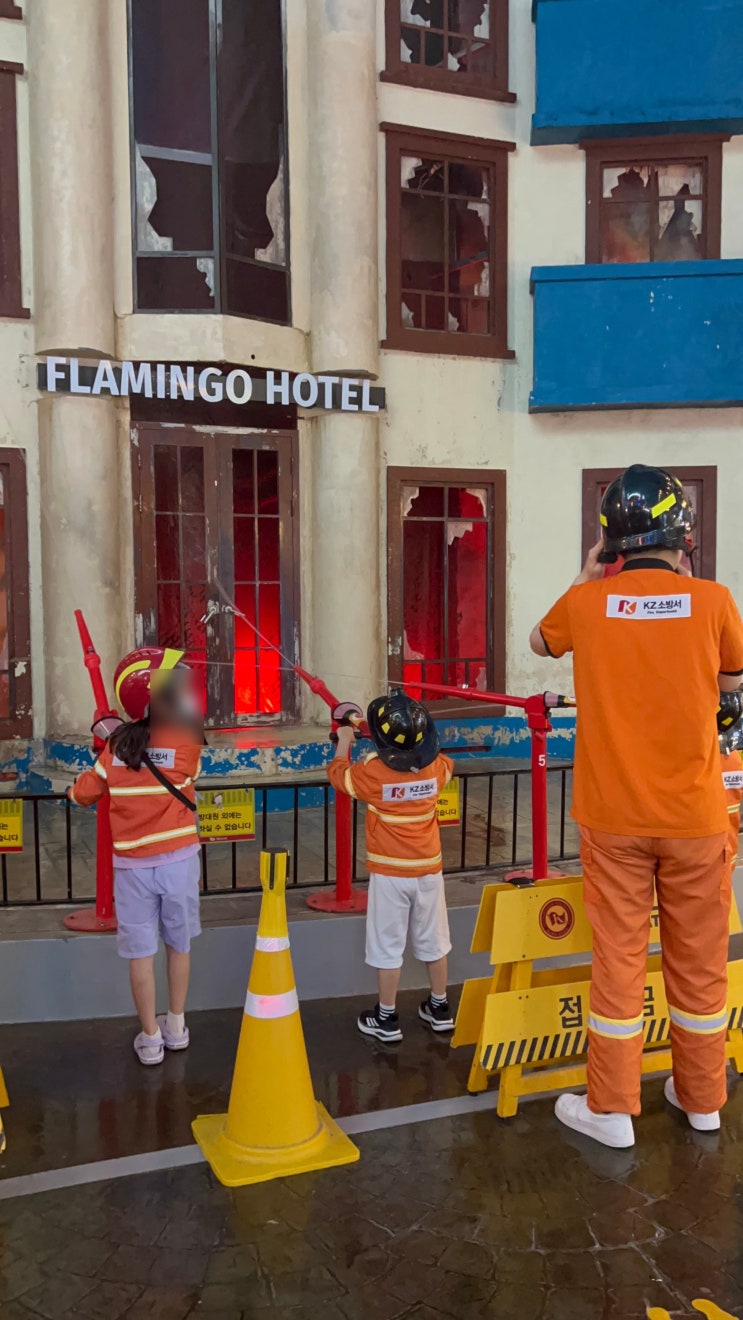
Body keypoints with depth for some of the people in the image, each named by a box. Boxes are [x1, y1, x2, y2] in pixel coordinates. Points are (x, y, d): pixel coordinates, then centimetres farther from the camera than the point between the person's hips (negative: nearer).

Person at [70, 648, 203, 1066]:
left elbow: (83, 794, 6)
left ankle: (151, 1038, 20)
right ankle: (176, 1027, 31)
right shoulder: (186, 741, -13)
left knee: (141, 952, 10)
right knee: (179, 944, 18)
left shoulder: (117, 745, -6)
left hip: (133, 866, 1)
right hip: (178, 860, 0)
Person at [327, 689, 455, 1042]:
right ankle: (440, 1009, 29)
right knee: (432, 941, 16)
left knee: (388, 946, 6)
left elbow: (337, 773, 2)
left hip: (389, 872, -4)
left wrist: (344, 741, 18)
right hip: (429, 868, 4)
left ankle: (386, 1019, 15)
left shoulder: (373, 773, -17)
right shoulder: (435, 768, -6)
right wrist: (416, 740, 27)